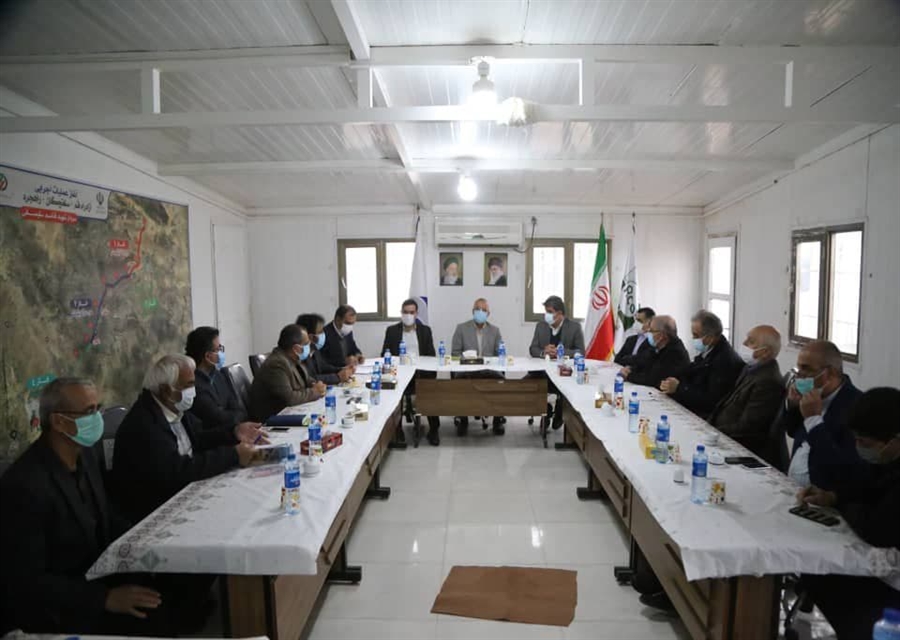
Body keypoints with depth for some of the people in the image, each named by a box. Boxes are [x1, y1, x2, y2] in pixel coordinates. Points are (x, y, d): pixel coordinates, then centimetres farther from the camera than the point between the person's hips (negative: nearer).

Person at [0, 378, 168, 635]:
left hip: (94, 576, 7)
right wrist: (104, 598, -24)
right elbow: (28, 581, -22)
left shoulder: (84, 454, -1)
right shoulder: (24, 485, -25)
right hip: (51, 610, -7)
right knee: (151, 617, -18)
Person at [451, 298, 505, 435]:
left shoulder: (495, 330, 14)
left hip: (489, 369, 1)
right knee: (460, 379, -35)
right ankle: (462, 419, -17)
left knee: (500, 379, -31)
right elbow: (455, 352, 4)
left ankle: (498, 420, -14)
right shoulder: (461, 328, 9)